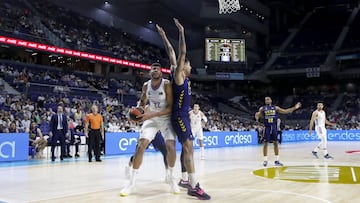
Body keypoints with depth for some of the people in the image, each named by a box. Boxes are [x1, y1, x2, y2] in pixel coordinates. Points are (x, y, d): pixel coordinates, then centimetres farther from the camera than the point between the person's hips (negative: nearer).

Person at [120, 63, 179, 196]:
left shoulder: (167, 84, -19)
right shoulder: (146, 85, -4)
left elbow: (171, 108, -22)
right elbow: (142, 101, 14)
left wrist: (151, 114, -29)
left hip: (166, 118, -3)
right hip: (151, 118, 3)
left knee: (171, 147, -18)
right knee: (140, 146, -12)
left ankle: (171, 177, 8)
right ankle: (131, 183, -4)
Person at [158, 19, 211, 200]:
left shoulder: (183, 76, 15)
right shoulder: (178, 75, -8)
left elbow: (172, 54, 21)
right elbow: (181, 54, -16)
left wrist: (164, 37, 26)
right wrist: (181, 32, -13)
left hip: (184, 116, 10)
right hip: (179, 116, -10)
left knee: (187, 149, 11)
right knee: (188, 148, -14)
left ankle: (186, 180, 18)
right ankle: (194, 187, -16)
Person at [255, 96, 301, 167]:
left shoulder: (275, 108, 6)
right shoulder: (262, 108, 2)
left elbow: (285, 111, 8)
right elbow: (258, 116, 0)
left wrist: (294, 108, 2)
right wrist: (257, 116, -25)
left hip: (274, 127, 2)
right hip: (267, 127, -2)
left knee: (275, 143, 5)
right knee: (265, 143, -1)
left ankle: (276, 160, 13)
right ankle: (265, 160, 6)